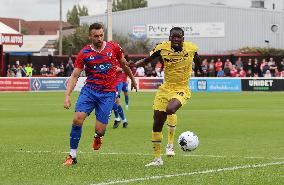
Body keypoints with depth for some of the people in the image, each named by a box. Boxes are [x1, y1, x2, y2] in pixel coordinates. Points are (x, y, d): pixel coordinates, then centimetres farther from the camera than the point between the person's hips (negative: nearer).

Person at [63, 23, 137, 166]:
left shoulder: (114, 48, 1)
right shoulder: (84, 53, -2)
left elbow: (123, 64, 19)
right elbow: (74, 75, -1)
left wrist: (132, 79, 33)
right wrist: (67, 95, -11)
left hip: (108, 93, 0)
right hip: (89, 90, 0)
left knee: (100, 130, -7)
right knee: (78, 119, -19)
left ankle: (98, 137, 34)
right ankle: (72, 155, -7)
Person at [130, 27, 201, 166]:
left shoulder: (191, 48, -7)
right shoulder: (162, 48, -9)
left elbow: (197, 60, 15)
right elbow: (147, 60, 1)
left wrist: (201, 71, 33)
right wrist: (135, 65, -18)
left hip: (182, 90, -3)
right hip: (166, 88, 3)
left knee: (170, 109, -34)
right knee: (157, 123, 3)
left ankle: (170, 144, -15)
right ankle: (157, 159, 18)